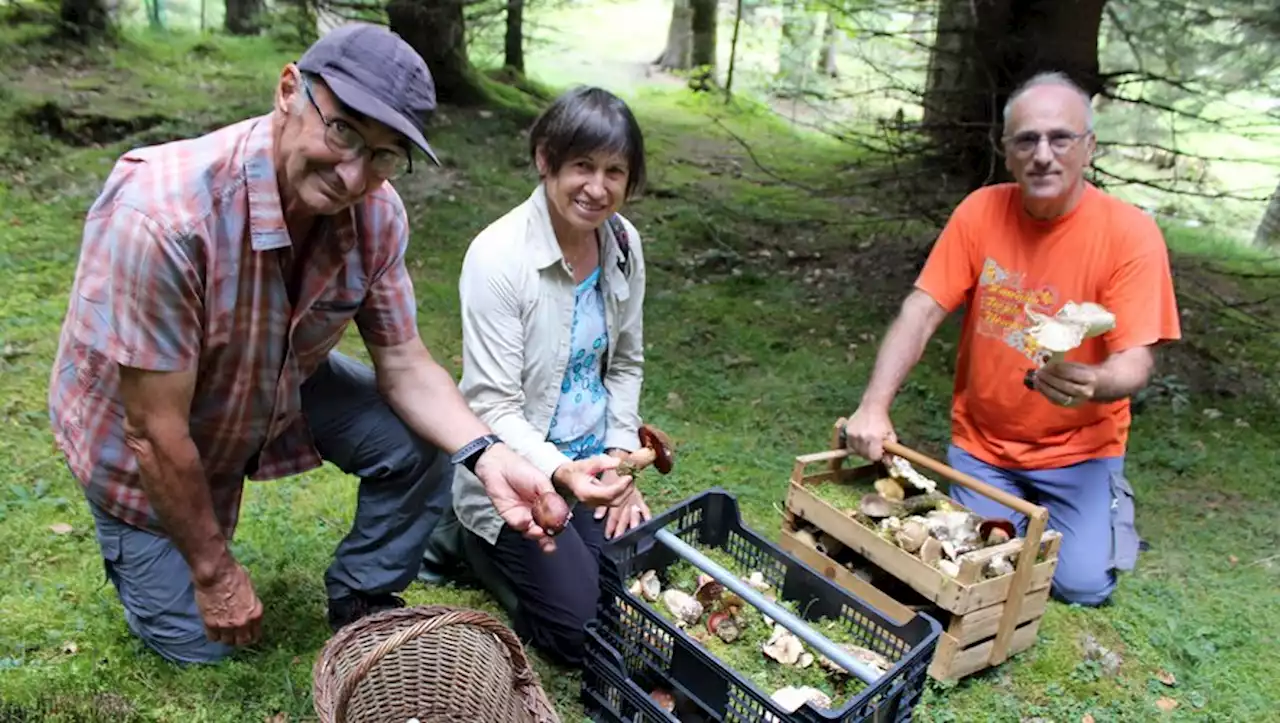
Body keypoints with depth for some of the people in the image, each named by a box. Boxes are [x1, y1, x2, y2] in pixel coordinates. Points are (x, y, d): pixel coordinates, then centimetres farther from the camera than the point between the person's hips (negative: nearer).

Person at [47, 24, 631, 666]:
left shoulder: (377, 212, -22)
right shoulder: (162, 218, -39)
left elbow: (404, 364, -13)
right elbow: (156, 431, -30)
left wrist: (486, 455, -32)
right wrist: (214, 571, -17)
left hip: (275, 386, 4)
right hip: (139, 438, -4)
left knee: (418, 444, -16)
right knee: (198, 641, 2)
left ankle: (362, 602, 9)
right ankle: (130, 541, 33)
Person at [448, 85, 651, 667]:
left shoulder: (623, 243, -5)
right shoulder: (498, 256, -24)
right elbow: (494, 406, -23)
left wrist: (620, 461, -1)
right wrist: (561, 470, -39)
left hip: (592, 462, 6)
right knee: (589, 632, -7)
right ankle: (478, 543, 16)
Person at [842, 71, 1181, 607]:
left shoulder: (1130, 234, -16)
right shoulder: (981, 211, -10)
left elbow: (1135, 361, -18)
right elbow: (920, 314, -13)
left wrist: (1093, 382, -43)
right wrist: (874, 407, -25)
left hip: (1078, 448, -1)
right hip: (981, 442, 2)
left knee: (1082, 584, -9)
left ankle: (1109, 504, 24)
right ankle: (1022, 511, 29)